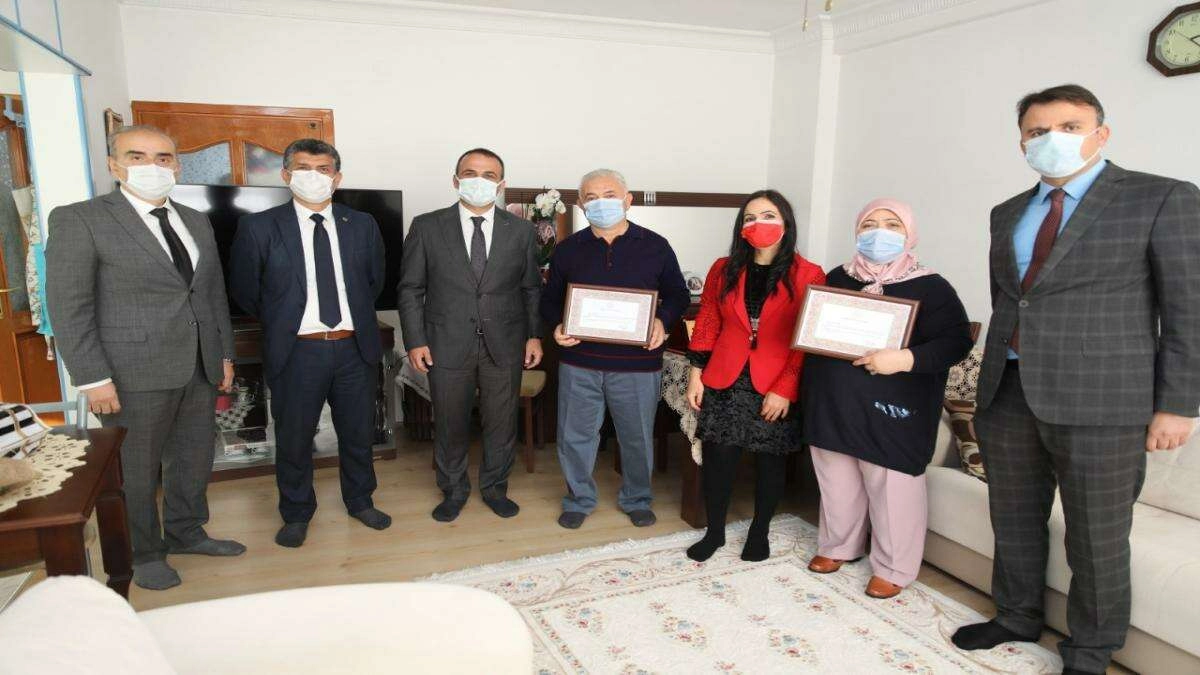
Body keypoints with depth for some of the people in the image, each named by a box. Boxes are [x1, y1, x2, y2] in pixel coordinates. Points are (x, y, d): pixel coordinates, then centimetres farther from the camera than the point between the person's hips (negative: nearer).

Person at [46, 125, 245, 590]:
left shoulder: (197, 222, 11)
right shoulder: (78, 220, -7)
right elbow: (68, 307, -11)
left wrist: (225, 354, 12)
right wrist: (94, 379, -15)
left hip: (200, 369, 6)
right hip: (134, 374, -6)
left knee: (194, 459, 17)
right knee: (135, 471, 9)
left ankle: (185, 532, 37)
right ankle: (142, 554, 27)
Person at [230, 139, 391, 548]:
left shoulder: (362, 225, 4)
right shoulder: (259, 227, -4)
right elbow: (244, 289, 5)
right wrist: (280, 322, 10)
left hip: (355, 348, 2)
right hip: (297, 350, -2)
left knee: (358, 433, 15)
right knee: (293, 438, 10)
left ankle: (360, 501, 35)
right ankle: (296, 514, 30)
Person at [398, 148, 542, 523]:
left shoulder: (520, 230, 4)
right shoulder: (427, 227, -1)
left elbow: (532, 288, 8)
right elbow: (410, 289, 1)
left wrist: (535, 335, 1)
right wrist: (415, 341, -5)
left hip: (505, 344, 1)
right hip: (447, 344, -1)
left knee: (502, 422, 11)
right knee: (450, 423, 11)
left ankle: (494, 488, 33)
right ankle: (453, 491, 32)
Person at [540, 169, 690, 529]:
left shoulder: (655, 246, -1)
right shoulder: (567, 249, 3)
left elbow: (678, 295, 7)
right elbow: (550, 299, 12)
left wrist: (662, 320, -13)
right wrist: (557, 326, -9)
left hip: (637, 363, -1)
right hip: (579, 362, 1)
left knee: (638, 437, 12)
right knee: (575, 435, 10)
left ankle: (637, 500, 35)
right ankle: (578, 499, 32)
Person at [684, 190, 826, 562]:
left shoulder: (809, 276, -5)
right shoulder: (724, 270, 5)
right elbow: (706, 324, 8)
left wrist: (785, 389, -13)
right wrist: (696, 374, 2)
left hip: (777, 389, -2)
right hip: (724, 381, 2)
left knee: (770, 460, 11)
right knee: (717, 456, 5)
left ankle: (759, 532, 32)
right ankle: (714, 532, 26)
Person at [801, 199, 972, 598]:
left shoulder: (930, 287, -5)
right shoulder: (837, 278, 10)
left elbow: (957, 341, -12)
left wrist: (906, 359, -25)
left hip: (891, 413, -4)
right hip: (833, 404, 5)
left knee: (892, 490, 4)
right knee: (837, 484, 17)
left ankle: (893, 569, 23)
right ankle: (838, 546, 37)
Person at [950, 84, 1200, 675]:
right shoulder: (1007, 214, 14)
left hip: (1100, 402, -5)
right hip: (1009, 396, 5)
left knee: (1097, 538, 6)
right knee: (1014, 520, 16)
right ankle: (1018, 618, 36)